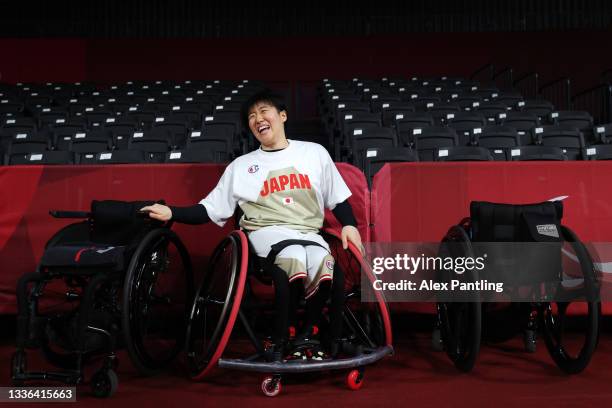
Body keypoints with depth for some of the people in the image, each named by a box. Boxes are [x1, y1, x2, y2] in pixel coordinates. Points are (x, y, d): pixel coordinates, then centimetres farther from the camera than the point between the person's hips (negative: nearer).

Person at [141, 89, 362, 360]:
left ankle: (308, 334, -9)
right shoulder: (241, 165, 17)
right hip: (267, 231, -1)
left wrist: (350, 225, 1)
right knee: (293, 261, -37)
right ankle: (280, 343, -18)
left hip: (309, 234, 1)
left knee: (325, 271, -35)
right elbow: (210, 209, 13)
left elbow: (338, 198, 19)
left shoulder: (315, 152, 17)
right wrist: (171, 213, -1)